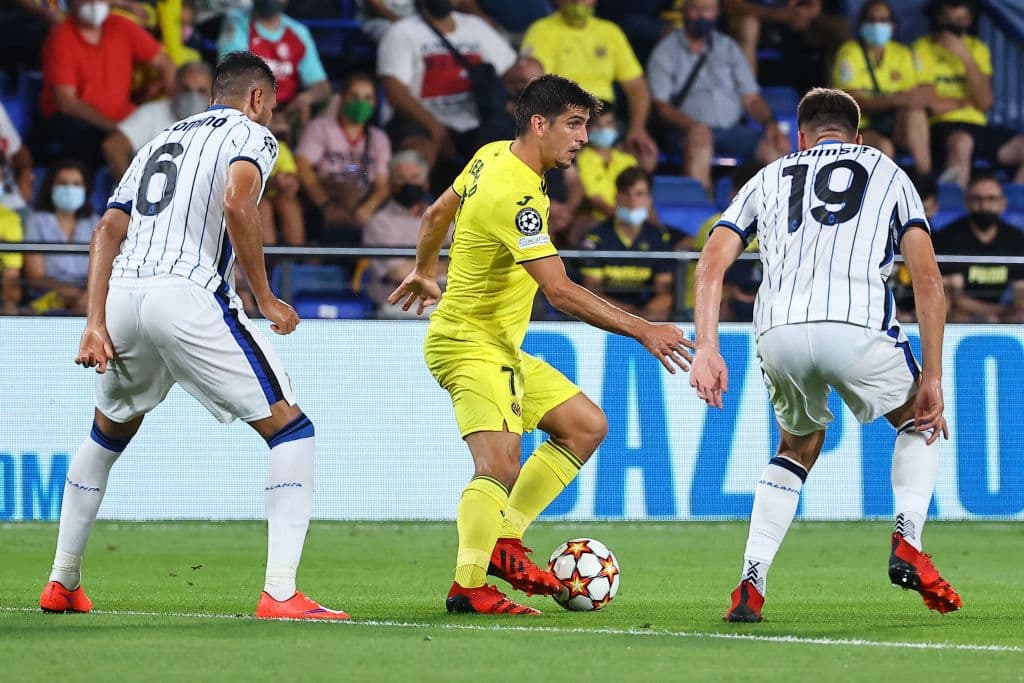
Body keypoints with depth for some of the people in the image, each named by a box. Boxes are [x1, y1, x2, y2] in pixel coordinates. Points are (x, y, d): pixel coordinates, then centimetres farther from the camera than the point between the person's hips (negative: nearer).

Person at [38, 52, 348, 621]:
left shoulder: (162, 141, 28)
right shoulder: (251, 135, 9)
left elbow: (108, 232, 17)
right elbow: (237, 203, -13)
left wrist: (95, 322, 10)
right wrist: (265, 297, -7)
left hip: (121, 295, 7)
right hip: (187, 296, -7)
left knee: (108, 434, 31)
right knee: (291, 430, 0)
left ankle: (62, 583, 36)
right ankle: (280, 593, -13)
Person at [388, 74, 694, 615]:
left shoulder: (493, 156, 6)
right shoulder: (515, 196, -25)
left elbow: (437, 213, 23)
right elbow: (560, 291, -29)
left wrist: (424, 273, 40)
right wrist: (641, 330, -28)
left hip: (502, 347, 11)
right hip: (471, 346, -11)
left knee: (586, 425, 13)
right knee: (501, 464, -27)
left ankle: (504, 543, 12)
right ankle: (468, 586, -29)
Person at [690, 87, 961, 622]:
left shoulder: (771, 177, 29)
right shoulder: (886, 172, 24)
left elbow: (711, 263, 14)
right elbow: (928, 280, 12)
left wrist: (706, 350, 8)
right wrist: (932, 378, 12)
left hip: (777, 332, 2)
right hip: (856, 324, -2)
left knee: (798, 448, 28)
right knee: (920, 420, 27)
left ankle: (751, 584, 13)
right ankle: (906, 542, 4)